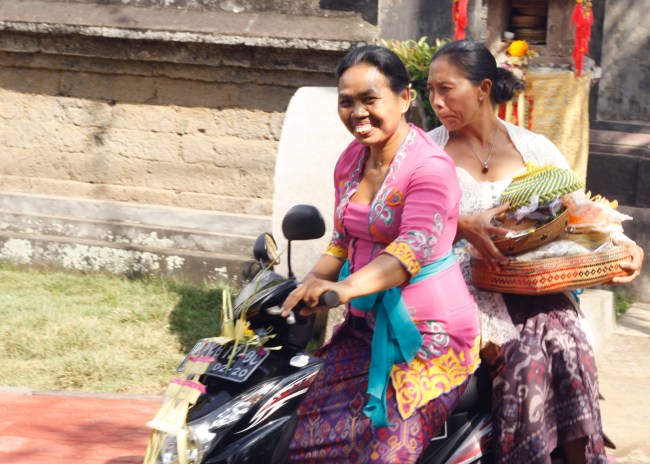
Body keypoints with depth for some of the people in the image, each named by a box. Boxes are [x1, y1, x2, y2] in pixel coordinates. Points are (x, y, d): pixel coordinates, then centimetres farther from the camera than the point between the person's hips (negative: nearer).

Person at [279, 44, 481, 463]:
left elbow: (413, 249, -28)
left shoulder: (430, 167, -15)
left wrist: (346, 288, -43)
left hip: (427, 332, -7)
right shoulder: (350, 161, 11)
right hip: (366, 325, 7)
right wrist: (308, 286, 1)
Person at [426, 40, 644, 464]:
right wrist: (462, 226, -24)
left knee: (566, 340, -29)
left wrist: (621, 247, -8)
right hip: (465, 284, -2)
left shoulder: (534, 148, 12)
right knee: (524, 354, -30)